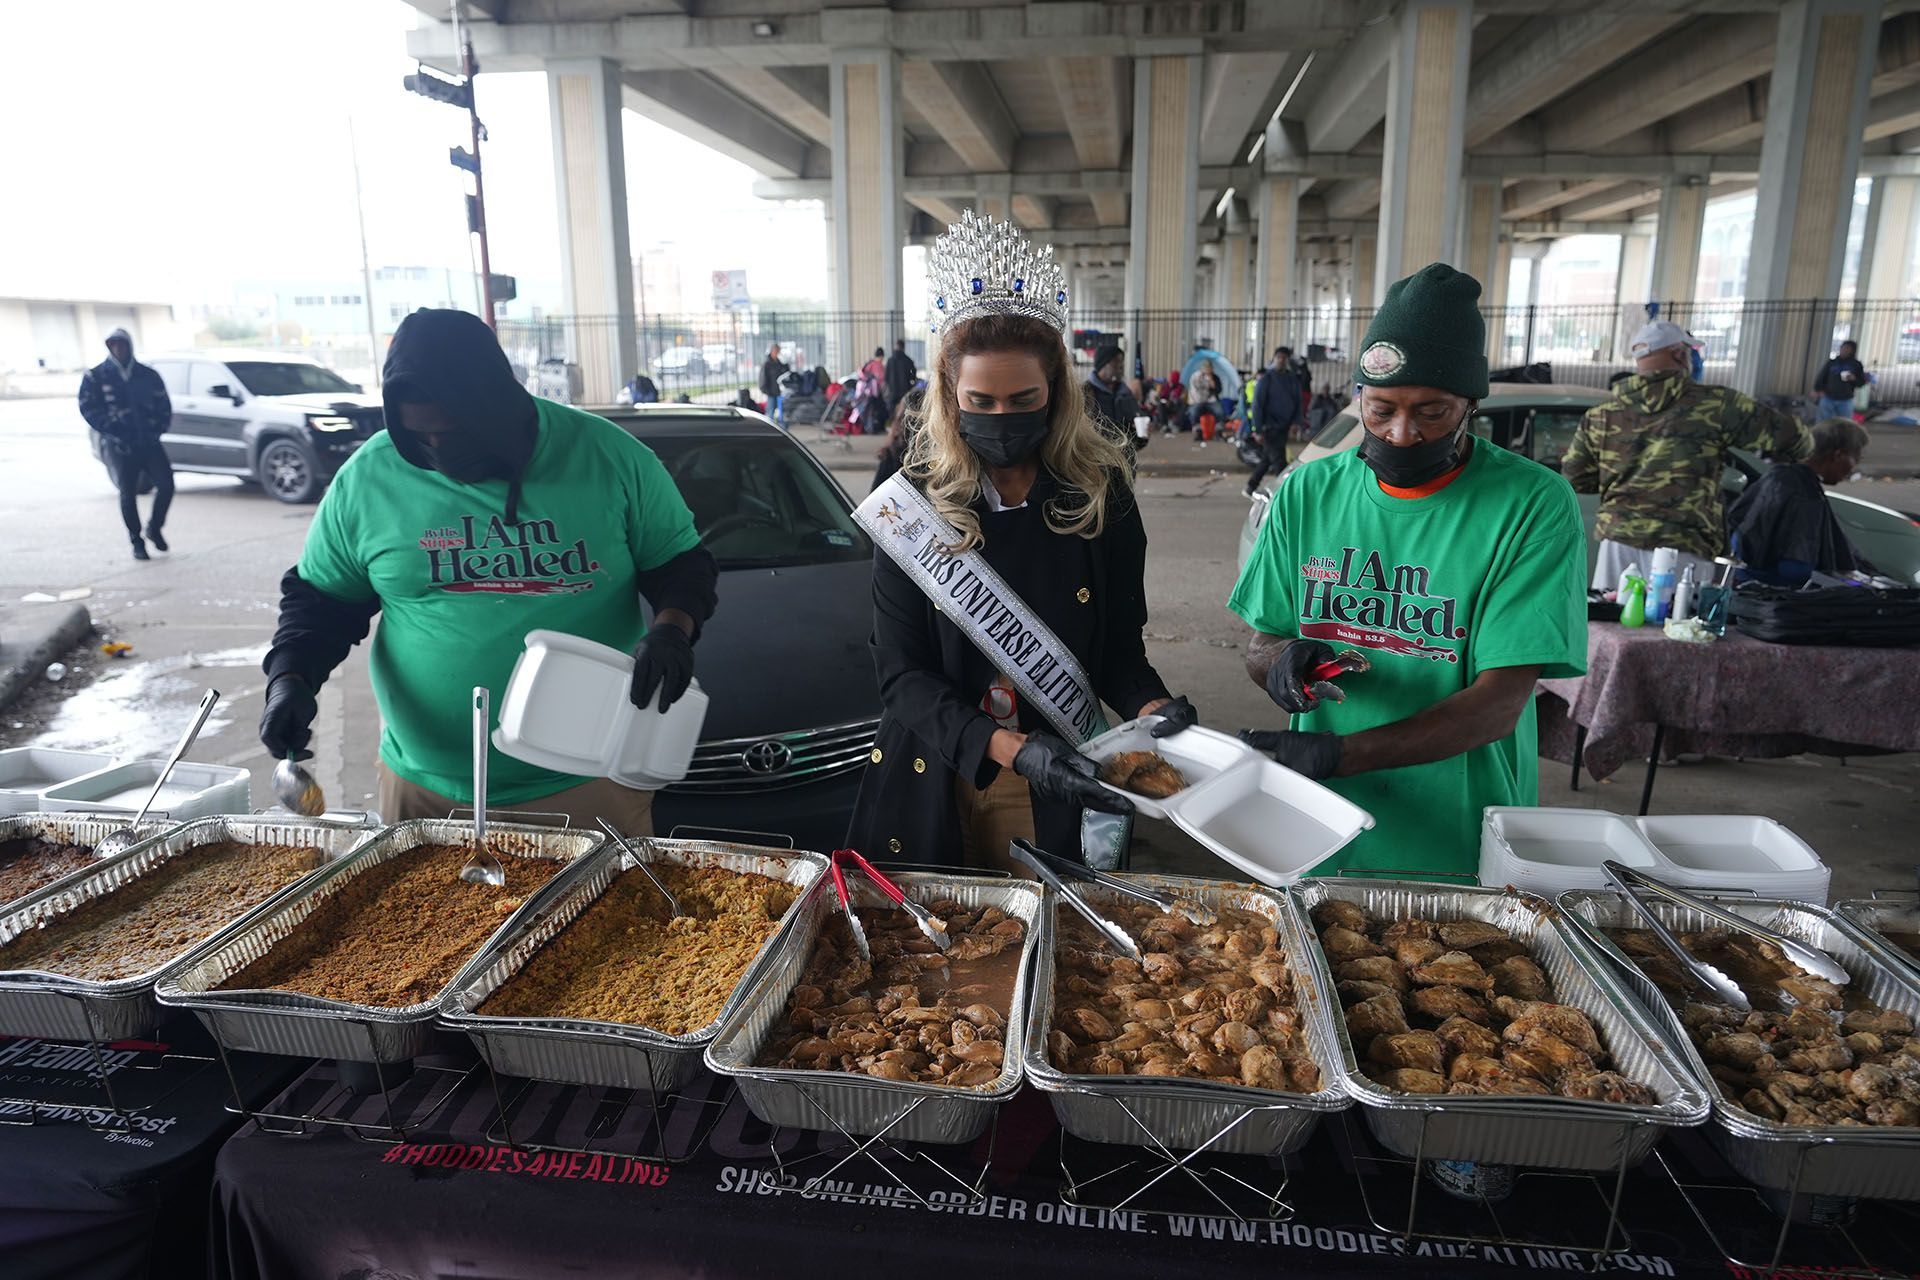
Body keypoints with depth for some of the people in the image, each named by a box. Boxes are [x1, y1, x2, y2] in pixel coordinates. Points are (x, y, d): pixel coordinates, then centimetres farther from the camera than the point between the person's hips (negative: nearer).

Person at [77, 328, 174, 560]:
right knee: (128, 492, -3)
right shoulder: (95, 376, 5)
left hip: (149, 441, 2)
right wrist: (113, 430, -12)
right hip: (118, 444, -2)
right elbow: (88, 408, -1)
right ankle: (137, 541, 8)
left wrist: (156, 430, 0)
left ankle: (154, 528, 12)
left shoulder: (148, 374, 12)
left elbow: (164, 407, 14)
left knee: (166, 484, -11)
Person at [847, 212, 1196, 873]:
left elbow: (1121, 648, 1)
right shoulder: (912, 501, -10)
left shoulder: (1100, 496, -6)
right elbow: (902, 674, -13)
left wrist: (1152, 706, -21)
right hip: (932, 788, 0)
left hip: (1059, 793, 1)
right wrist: (1012, 749, -27)